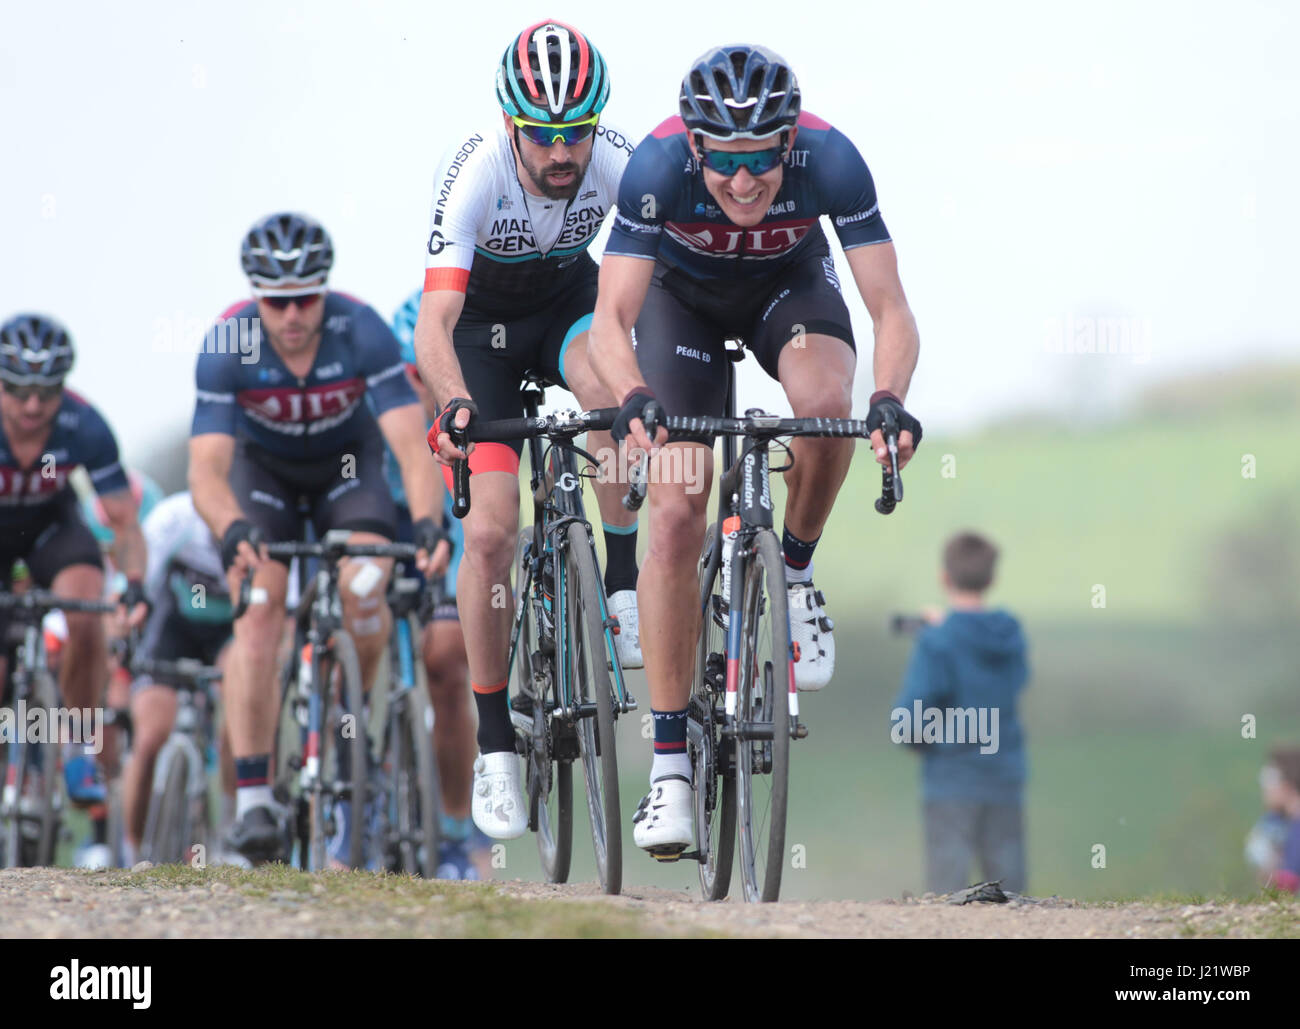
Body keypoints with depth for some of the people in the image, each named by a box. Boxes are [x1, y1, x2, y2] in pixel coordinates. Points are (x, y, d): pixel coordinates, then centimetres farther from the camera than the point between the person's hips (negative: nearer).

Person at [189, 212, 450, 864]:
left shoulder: (362, 333, -30)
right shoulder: (226, 347, -29)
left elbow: (409, 443, -34)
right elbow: (206, 468, -34)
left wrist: (426, 523, -52)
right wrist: (232, 530, -55)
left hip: (346, 458, 0)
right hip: (263, 464, 0)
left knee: (364, 585, -26)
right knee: (257, 609, -21)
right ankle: (252, 799, -22)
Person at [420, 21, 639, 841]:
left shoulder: (619, 164, -28)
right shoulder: (473, 174, -34)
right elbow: (434, 323, -42)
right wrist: (456, 406, -59)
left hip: (566, 303, 2)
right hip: (483, 320, -2)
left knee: (609, 382, -36)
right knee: (490, 535, -13)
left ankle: (626, 587, -18)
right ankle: (495, 746, -2)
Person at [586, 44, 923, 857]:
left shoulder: (830, 161, -34)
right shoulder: (659, 167, -35)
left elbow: (892, 310, -34)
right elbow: (612, 316, -37)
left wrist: (891, 400, -53)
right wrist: (633, 398, -57)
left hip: (789, 282, 1)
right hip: (684, 294, 0)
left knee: (826, 403, -34)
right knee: (677, 522, -12)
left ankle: (796, 574, -5)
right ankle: (670, 761, -6)